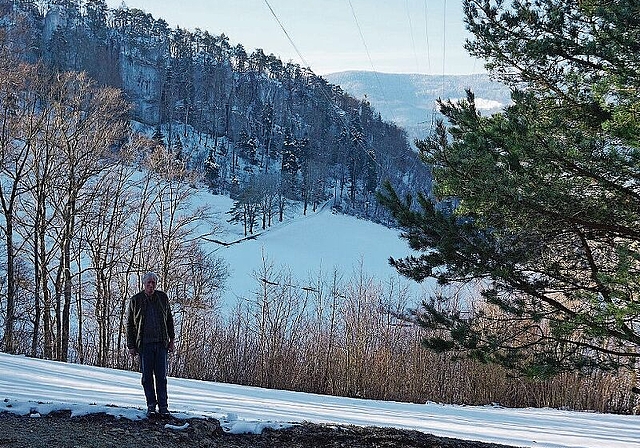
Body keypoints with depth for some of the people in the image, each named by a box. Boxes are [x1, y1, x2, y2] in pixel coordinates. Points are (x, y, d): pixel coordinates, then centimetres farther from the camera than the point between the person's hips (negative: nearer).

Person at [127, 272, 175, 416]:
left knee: (161, 376, 0)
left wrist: (172, 339, 11)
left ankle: (163, 406, 3)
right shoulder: (135, 300, 4)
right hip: (144, 344, -1)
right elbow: (130, 324, 7)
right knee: (147, 376, 1)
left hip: (161, 344, 1)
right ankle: (151, 406, 8)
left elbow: (169, 319, 16)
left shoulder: (163, 298, 9)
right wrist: (131, 346, 3)